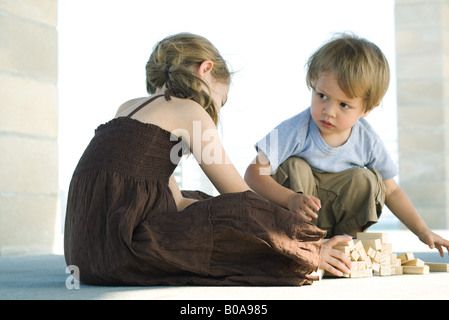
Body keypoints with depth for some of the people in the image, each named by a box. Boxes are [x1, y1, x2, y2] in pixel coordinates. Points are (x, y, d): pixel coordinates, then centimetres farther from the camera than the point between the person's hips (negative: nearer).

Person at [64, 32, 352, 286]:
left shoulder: (128, 108, 24)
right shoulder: (187, 110, 1)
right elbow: (241, 197, 0)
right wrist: (309, 252, 6)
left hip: (84, 250, 9)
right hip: (121, 249, -9)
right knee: (245, 216, -12)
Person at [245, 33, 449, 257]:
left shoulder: (368, 142, -11)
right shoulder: (295, 131, -23)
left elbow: (391, 191, 4)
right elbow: (253, 174, -27)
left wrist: (423, 232, 0)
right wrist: (290, 199, -42)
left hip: (339, 217, 3)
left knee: (365, 180, -19)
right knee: (294, 167, -25)